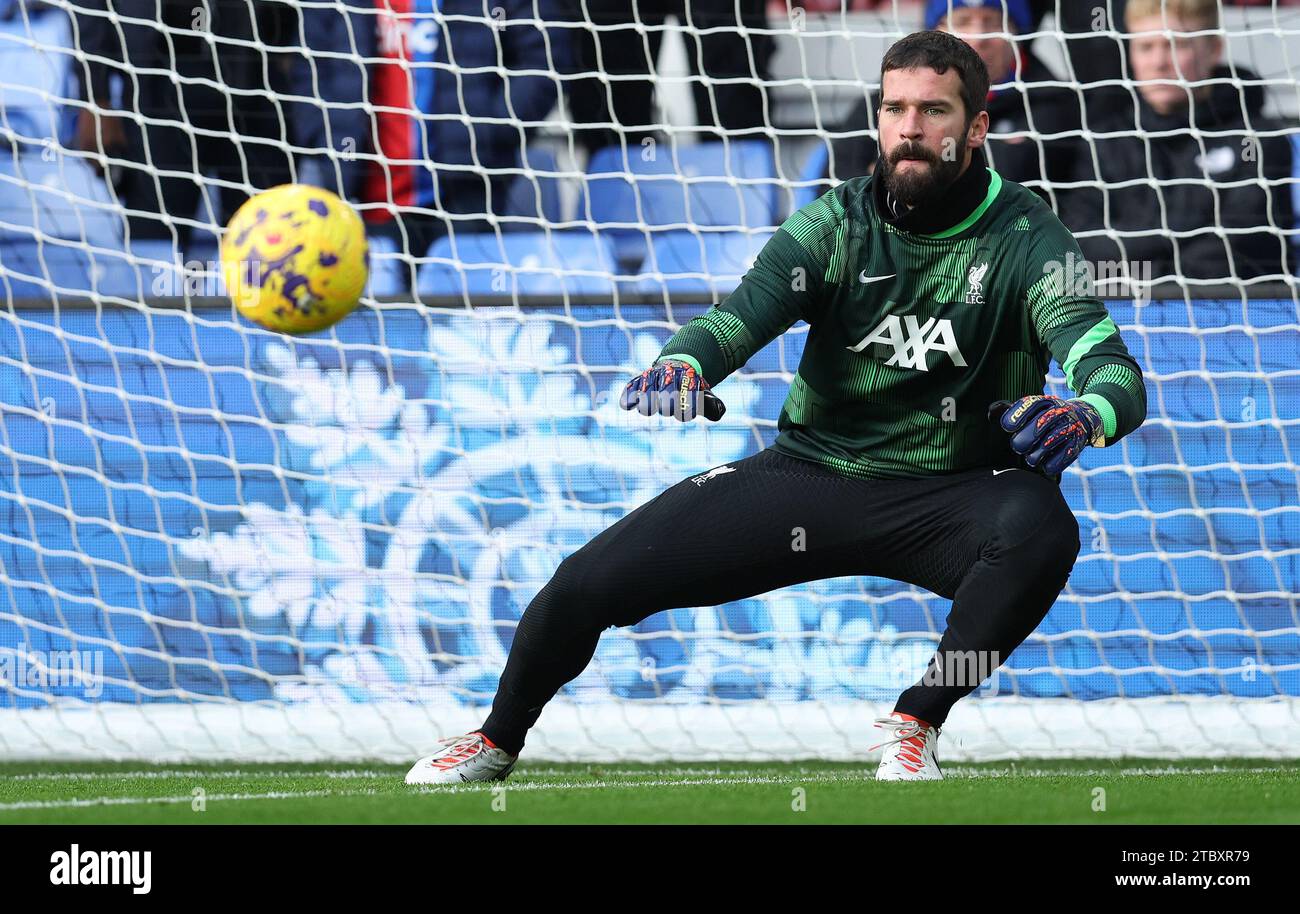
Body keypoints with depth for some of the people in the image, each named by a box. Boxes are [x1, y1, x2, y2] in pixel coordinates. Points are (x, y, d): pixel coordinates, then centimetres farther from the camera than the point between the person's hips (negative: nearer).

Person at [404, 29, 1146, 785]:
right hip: (810, 472, 2)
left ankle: (916, 724, -17)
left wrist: (1088, 415, -48)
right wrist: (685, 362, -43)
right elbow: (749, 307, -19)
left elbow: (1117, 372, -23)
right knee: (587, 583, -9)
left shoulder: (1024, 236, -11)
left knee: (1041, 524, -37)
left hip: (946, 497, -2)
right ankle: (498, 742, 21)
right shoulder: (841, 221, -4)